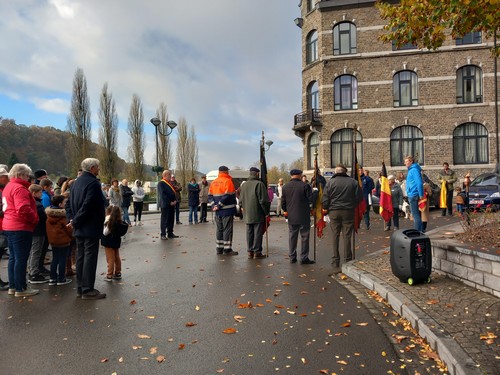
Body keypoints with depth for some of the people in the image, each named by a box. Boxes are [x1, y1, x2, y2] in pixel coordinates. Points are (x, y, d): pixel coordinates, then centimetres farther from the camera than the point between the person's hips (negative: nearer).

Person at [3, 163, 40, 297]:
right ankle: (21, 289, 3)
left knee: (13, 257, 16)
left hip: (9, 226, 10)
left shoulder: (8, 187, 16)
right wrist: (35, 219, -12)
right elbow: (23, 208, -27)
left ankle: (12, 286, 24)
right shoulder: (19, 188, -16)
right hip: (21, 227, -10)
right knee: (21, 258, -3)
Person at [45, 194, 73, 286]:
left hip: (53, 240, 7)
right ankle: (61, 279, 7)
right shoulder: (63, 214, -17)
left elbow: (49, 227, 13)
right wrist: (71, 236, 3)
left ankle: (52, 279, 17)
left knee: (55, 259, 15)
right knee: (62, 260, 2)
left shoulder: (49, 214, 5)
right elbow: (68, 227, -13)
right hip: (63, 240, -7)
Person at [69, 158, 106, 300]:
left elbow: (71, 203, 15)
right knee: (90, 257, -3)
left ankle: (80, 288, 21)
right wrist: (76, 221, -12)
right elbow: (88, 205, -22)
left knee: (81, 256, 13)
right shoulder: (93, 183, -16)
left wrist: (75, 220, 12)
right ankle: (87, 290, 1)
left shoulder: (77, 182, 13)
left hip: (79, 228, 9)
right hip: (91, 228, -9)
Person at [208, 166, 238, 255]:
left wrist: (214, 205, -1)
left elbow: (210, 196, 9)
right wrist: (219, 205, -15)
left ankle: (219, 248, 19)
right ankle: (227, 249, 1)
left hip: (218, 211, 7)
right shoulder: (228, 181, -11)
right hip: (227, 211, -7)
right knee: (227, 229, -1)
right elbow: (227, 196, -19)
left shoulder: (213, 182, 11)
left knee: (219, 229, 14)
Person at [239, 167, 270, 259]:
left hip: (247, 215, 6)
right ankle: (257, 252, 4)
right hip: (258, 214, -6)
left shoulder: (244, 185, 9)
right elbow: (264, 200, -15)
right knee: (258, 233, 1)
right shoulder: (259, 184, -12)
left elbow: (241, 200, 15)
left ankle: (250, 251, 15)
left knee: (249, 233, 11)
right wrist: (266, 212, -6)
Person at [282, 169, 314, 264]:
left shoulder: (285, 187, 3)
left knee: (292, 237, 12)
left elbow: (283, 202, 8)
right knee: (304, 237, 4)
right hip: (304, 217, -4)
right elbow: (311, 199, -10)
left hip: (291, 217, 4)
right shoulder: (305, 186, -12)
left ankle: (292, 257, 16)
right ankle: (304, 258, 6)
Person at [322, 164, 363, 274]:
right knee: (347, 237, 6)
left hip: (334, 212, 0)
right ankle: (348, 263, 11)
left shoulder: (330, 182, -4)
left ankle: (336, 265, 7)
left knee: (335, 237, 5)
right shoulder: (353, 182, 0)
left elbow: (325, 199, -6)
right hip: (348, 212, 1)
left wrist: (326, 209, 11)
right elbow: (360, 197, 0)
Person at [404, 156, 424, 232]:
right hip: (411, 195, 10)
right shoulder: (411, 170, 17)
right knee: (417, 214, 14)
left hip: (413, 195, -10)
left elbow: (419, 183, -21)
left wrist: (421, 195, -22)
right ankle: (419, 231, 21)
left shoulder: (414, 170, -13)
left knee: (416, 215, -6)